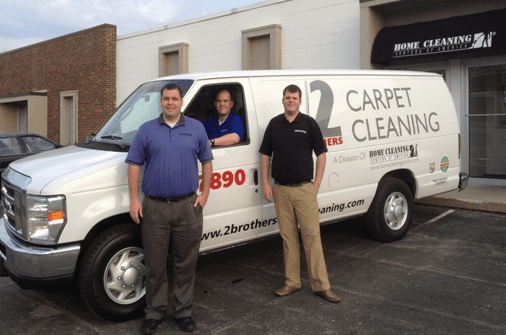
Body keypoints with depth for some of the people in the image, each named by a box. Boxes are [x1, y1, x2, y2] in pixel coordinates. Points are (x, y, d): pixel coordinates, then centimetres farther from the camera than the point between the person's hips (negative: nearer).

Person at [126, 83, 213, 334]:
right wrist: (134, 200, -3)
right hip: (154, 208, 0)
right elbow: (134, 165, 4)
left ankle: (183, 311, 23)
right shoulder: (147, 130, 6)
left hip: (188, 206, 1)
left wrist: (205, 194, 2)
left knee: (186, 263, 9)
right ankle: (155, 312, 24)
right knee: (155, 264, 7)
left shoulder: (196, 128, 8)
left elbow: (206, 162, 11)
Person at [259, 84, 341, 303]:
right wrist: (265, 184, 3)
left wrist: (316, 184, -4)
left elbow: (321, 154, 3)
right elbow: (265, 155, 11)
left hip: (304, 189, -2)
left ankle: (321, 285, 4)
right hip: (280, 190, 3)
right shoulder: (274, 124, 9)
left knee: (312, 236, -3)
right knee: (288, 237, 8)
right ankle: (292, 282, 18)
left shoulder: (309, 123, 2)